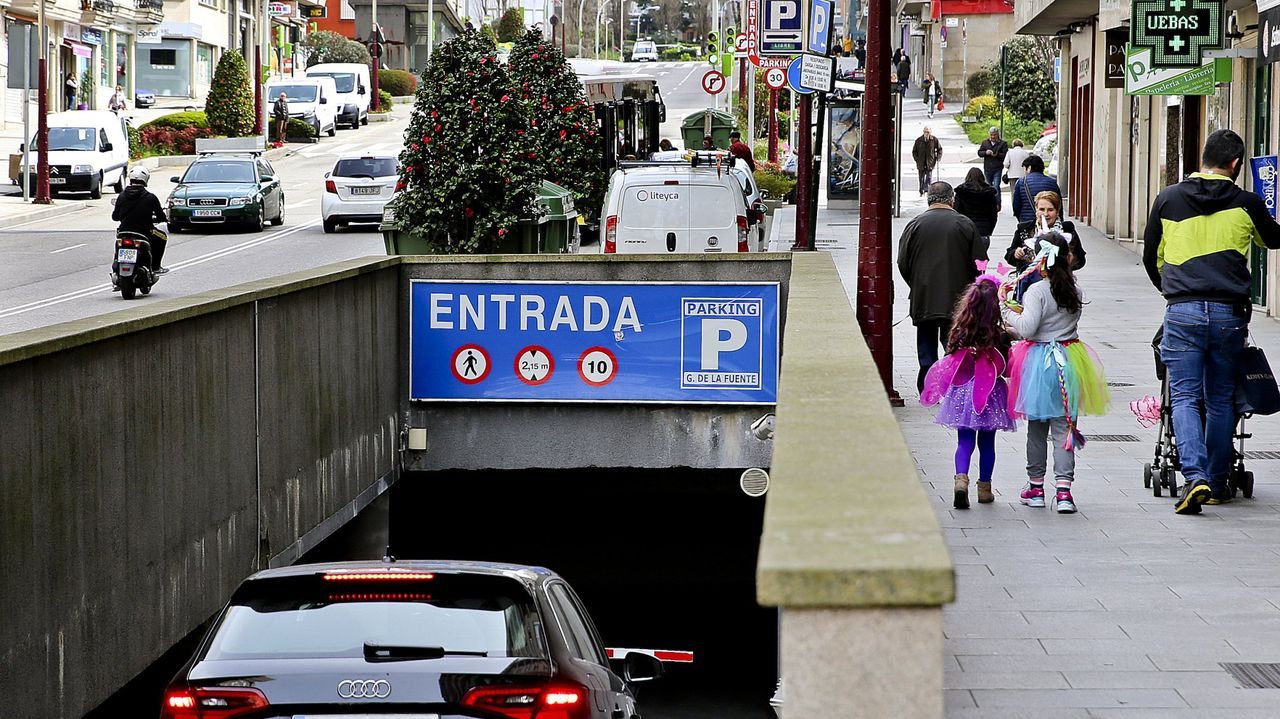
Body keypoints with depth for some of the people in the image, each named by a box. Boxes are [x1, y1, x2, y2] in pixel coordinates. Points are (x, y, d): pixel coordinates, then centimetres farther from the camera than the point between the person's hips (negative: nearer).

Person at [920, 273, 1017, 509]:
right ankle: (984, 488, 21)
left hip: (962, 392, 1)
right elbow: (1006, 367, -8)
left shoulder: (959, 332, -7)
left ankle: (961, 480, -17)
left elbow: (950, 361, 2)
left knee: (965, 441, 6)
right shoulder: (1000, 336, -14)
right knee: (987, 443, 14)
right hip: (990, 393, -1)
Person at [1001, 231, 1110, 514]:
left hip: (1041, 365, -4)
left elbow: (1026, 328, -20)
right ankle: (1063, 489, -7)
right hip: (1069, 365, 4)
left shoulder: (1037, 291, -14)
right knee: (1064, 427, 3)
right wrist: (1022, 310, 15)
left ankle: (1036, 487, 19)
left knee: (1036, 428, 10)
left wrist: (1006, 310, -6)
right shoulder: (1075, 291, 3)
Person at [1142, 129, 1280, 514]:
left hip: (1183, 312, -1)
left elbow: (1151, 257, 16)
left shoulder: (1168, 199, 5)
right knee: (1221, 400, 12)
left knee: (1185, 397, -1)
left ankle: (1195, 476, -19)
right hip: (1229, 314, 1)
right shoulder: (1246, 204, 2)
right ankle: (1217, 483, 17)